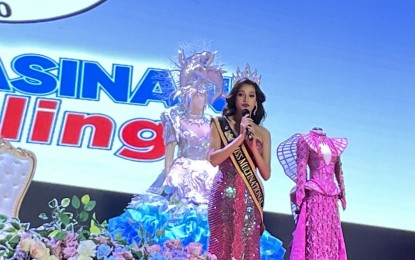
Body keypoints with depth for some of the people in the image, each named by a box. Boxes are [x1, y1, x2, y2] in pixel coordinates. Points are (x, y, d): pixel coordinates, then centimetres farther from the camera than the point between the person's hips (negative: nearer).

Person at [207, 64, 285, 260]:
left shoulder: (262, 133, 10)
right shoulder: (219, 124, 5)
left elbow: (266, 174, 5)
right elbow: (213, 159, -8)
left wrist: (252, 145, -7)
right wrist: (240, 137, -11)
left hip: (250, 197, 3)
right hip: (225, 194, -2)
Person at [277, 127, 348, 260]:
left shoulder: (334, 144, 16)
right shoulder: (306, 141, 1)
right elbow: (301, 168, -7)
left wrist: (342, 193, 19)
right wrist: (300, 195, -16)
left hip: (331, 198, 5)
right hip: (313, 196, -5)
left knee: (331, 236, 5)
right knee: (313, 236, -7)